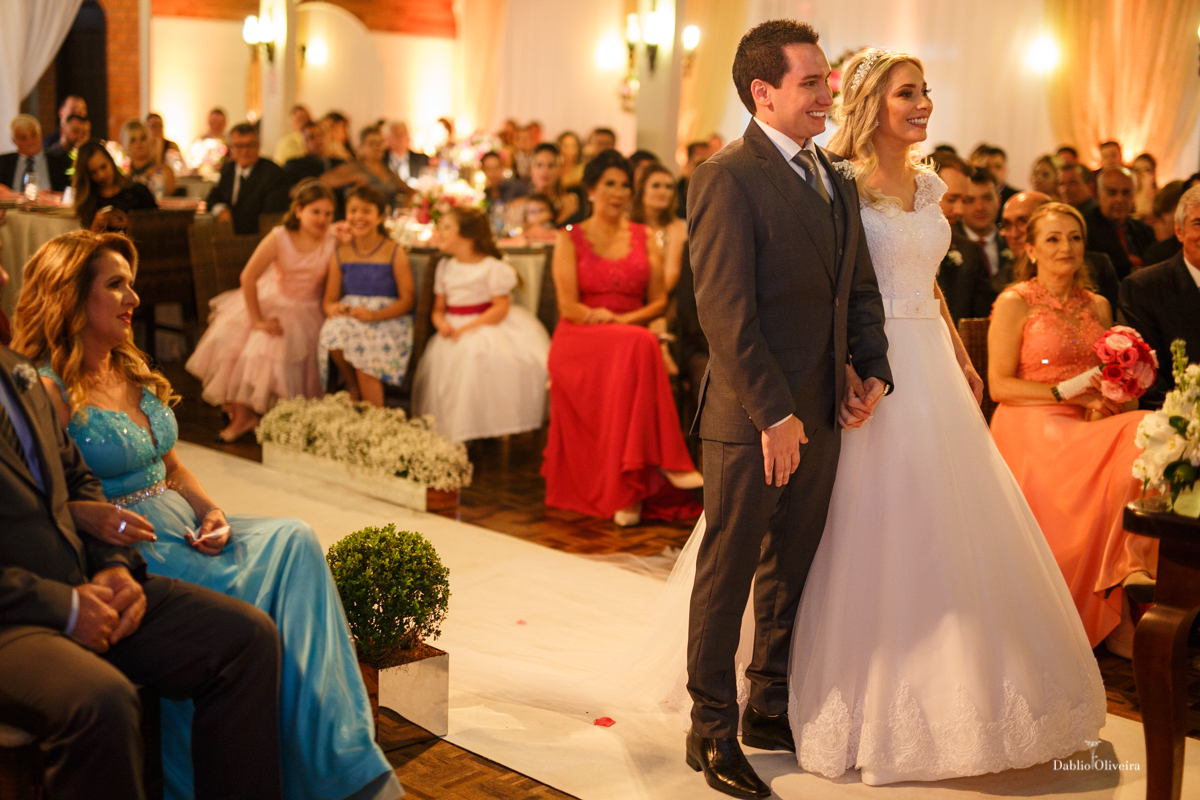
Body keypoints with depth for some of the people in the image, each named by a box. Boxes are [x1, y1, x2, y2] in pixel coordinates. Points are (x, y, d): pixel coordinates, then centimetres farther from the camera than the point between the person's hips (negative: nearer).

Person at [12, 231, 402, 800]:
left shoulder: (133, 372, 19)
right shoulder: (47, 390, -7)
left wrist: (210, 511, 4)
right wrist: (93, 518, -30)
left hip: (182, 526, 7)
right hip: (125, 552, -7)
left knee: (295, 541, -19)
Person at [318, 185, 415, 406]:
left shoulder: (394, 252, -1)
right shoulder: (341, 254, 11)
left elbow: (407, 300, -7)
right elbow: (329, 301, 11)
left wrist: (374, 314, -22)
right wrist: (334, 308, -15)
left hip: (387, 320, -3)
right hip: (348, 317, 3)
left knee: (365, 343, -34)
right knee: (332, 332, -32)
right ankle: (352, 388, -7)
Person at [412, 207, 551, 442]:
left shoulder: (492, 267, -4)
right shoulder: (445, 267, 16)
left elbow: (501, 308, -11)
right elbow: (438, 308, 17)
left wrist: (466, 328, -17)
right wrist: (441, 323, -8)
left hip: (486, 327, -6)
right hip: (454, 332, 6)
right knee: (440, 361, -19)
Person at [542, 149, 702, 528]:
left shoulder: (644, 238, 17)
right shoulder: (570, 238, 9)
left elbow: (659, 301, 11)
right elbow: (569, 307, -1)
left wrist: (622, 319, -9)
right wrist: (604, 320, -16)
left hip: (632, 336, 3)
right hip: (578, 341, -3)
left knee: (638, 347, -37)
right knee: (639, 345, -36)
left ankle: (629, 488, -37)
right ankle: (665, 462, -35)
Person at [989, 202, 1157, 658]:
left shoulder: (1097, 306, 19)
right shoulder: (1014, 303, 2)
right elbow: (999, 385, -5)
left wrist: (1113, 396, -4)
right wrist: (1069, 393, -12)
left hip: (1093, 425, 5)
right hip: (1031, 428, -5)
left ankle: (1131, 568, -26)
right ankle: (1115, 619, -24)